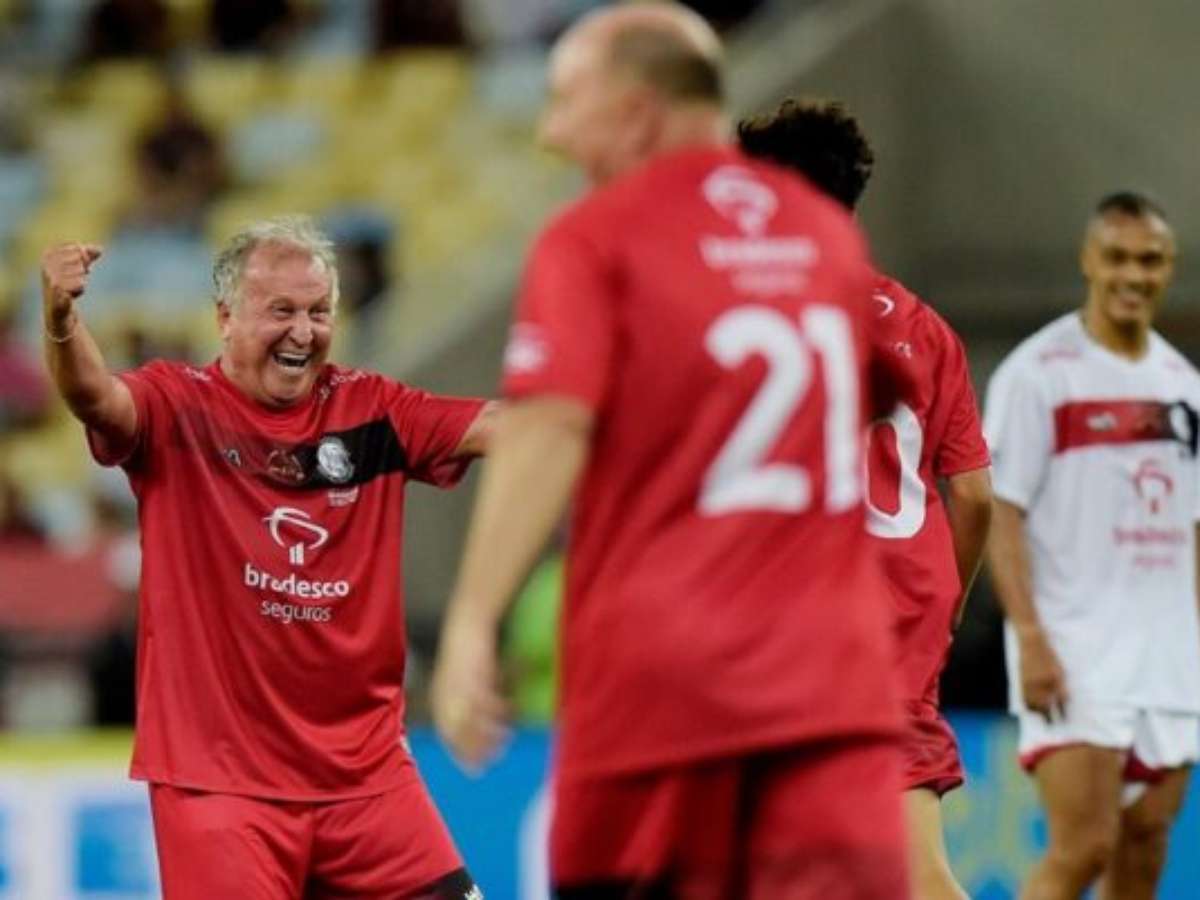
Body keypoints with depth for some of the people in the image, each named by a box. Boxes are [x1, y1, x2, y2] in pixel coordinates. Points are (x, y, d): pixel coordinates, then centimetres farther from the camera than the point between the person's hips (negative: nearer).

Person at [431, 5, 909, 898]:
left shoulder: (591, 241, -1)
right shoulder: (830, 233, 15)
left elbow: (549, 432, -14)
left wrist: (473, 620, -17)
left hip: (654, 671, -3)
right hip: (828, 683, 3)